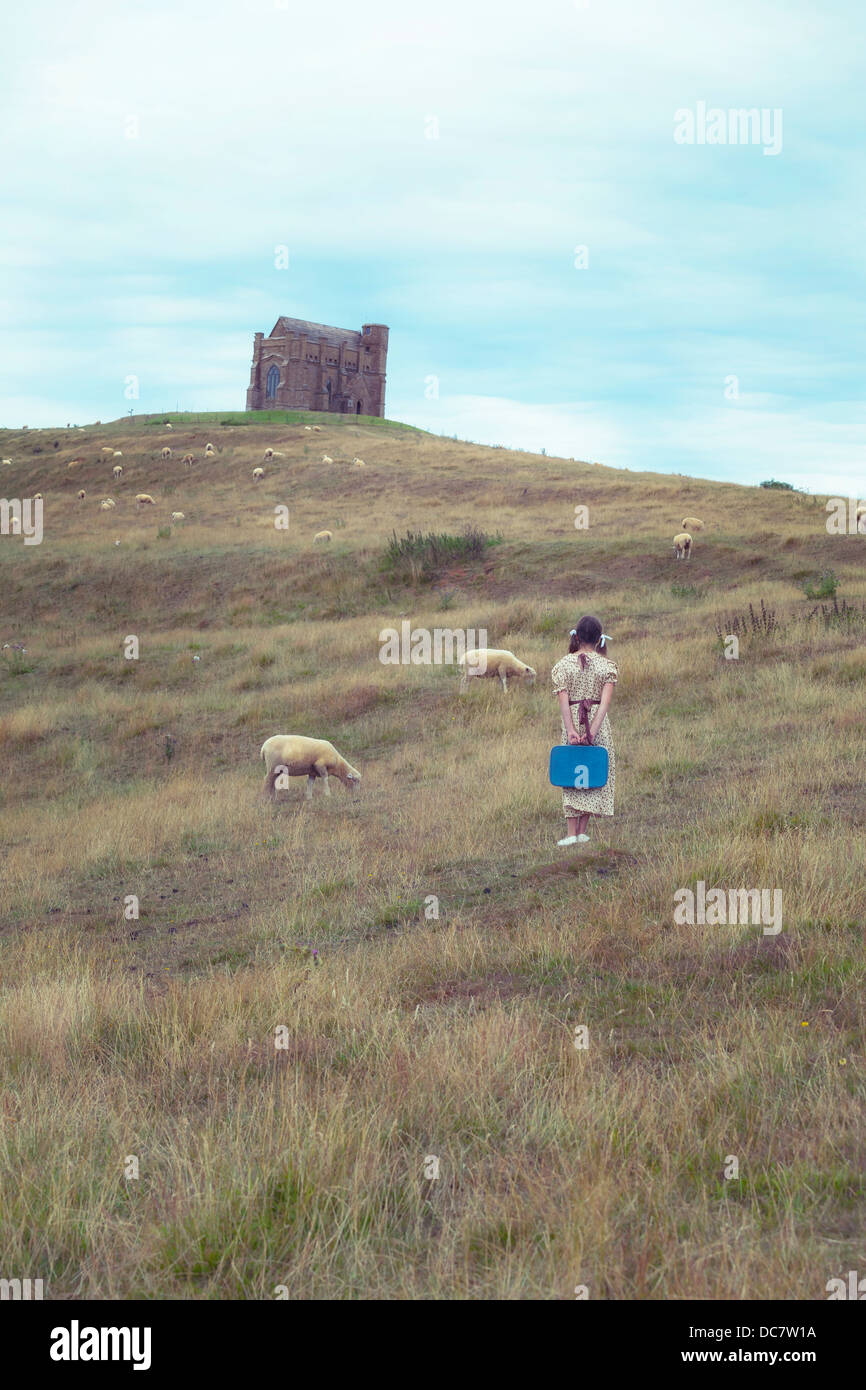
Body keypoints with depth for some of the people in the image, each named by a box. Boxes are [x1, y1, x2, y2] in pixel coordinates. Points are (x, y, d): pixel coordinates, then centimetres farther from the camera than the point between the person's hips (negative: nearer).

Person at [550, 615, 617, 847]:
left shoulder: (564, 664, -2)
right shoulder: (606, 665, -2)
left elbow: (563, 699, -11)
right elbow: (605, 701, -12)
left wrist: (571, 730, -15)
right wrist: (593, 730, -16)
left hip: (572, 721, 0)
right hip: (598, 723, 0)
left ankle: (572, 833, -1)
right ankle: (582, 831, 11)